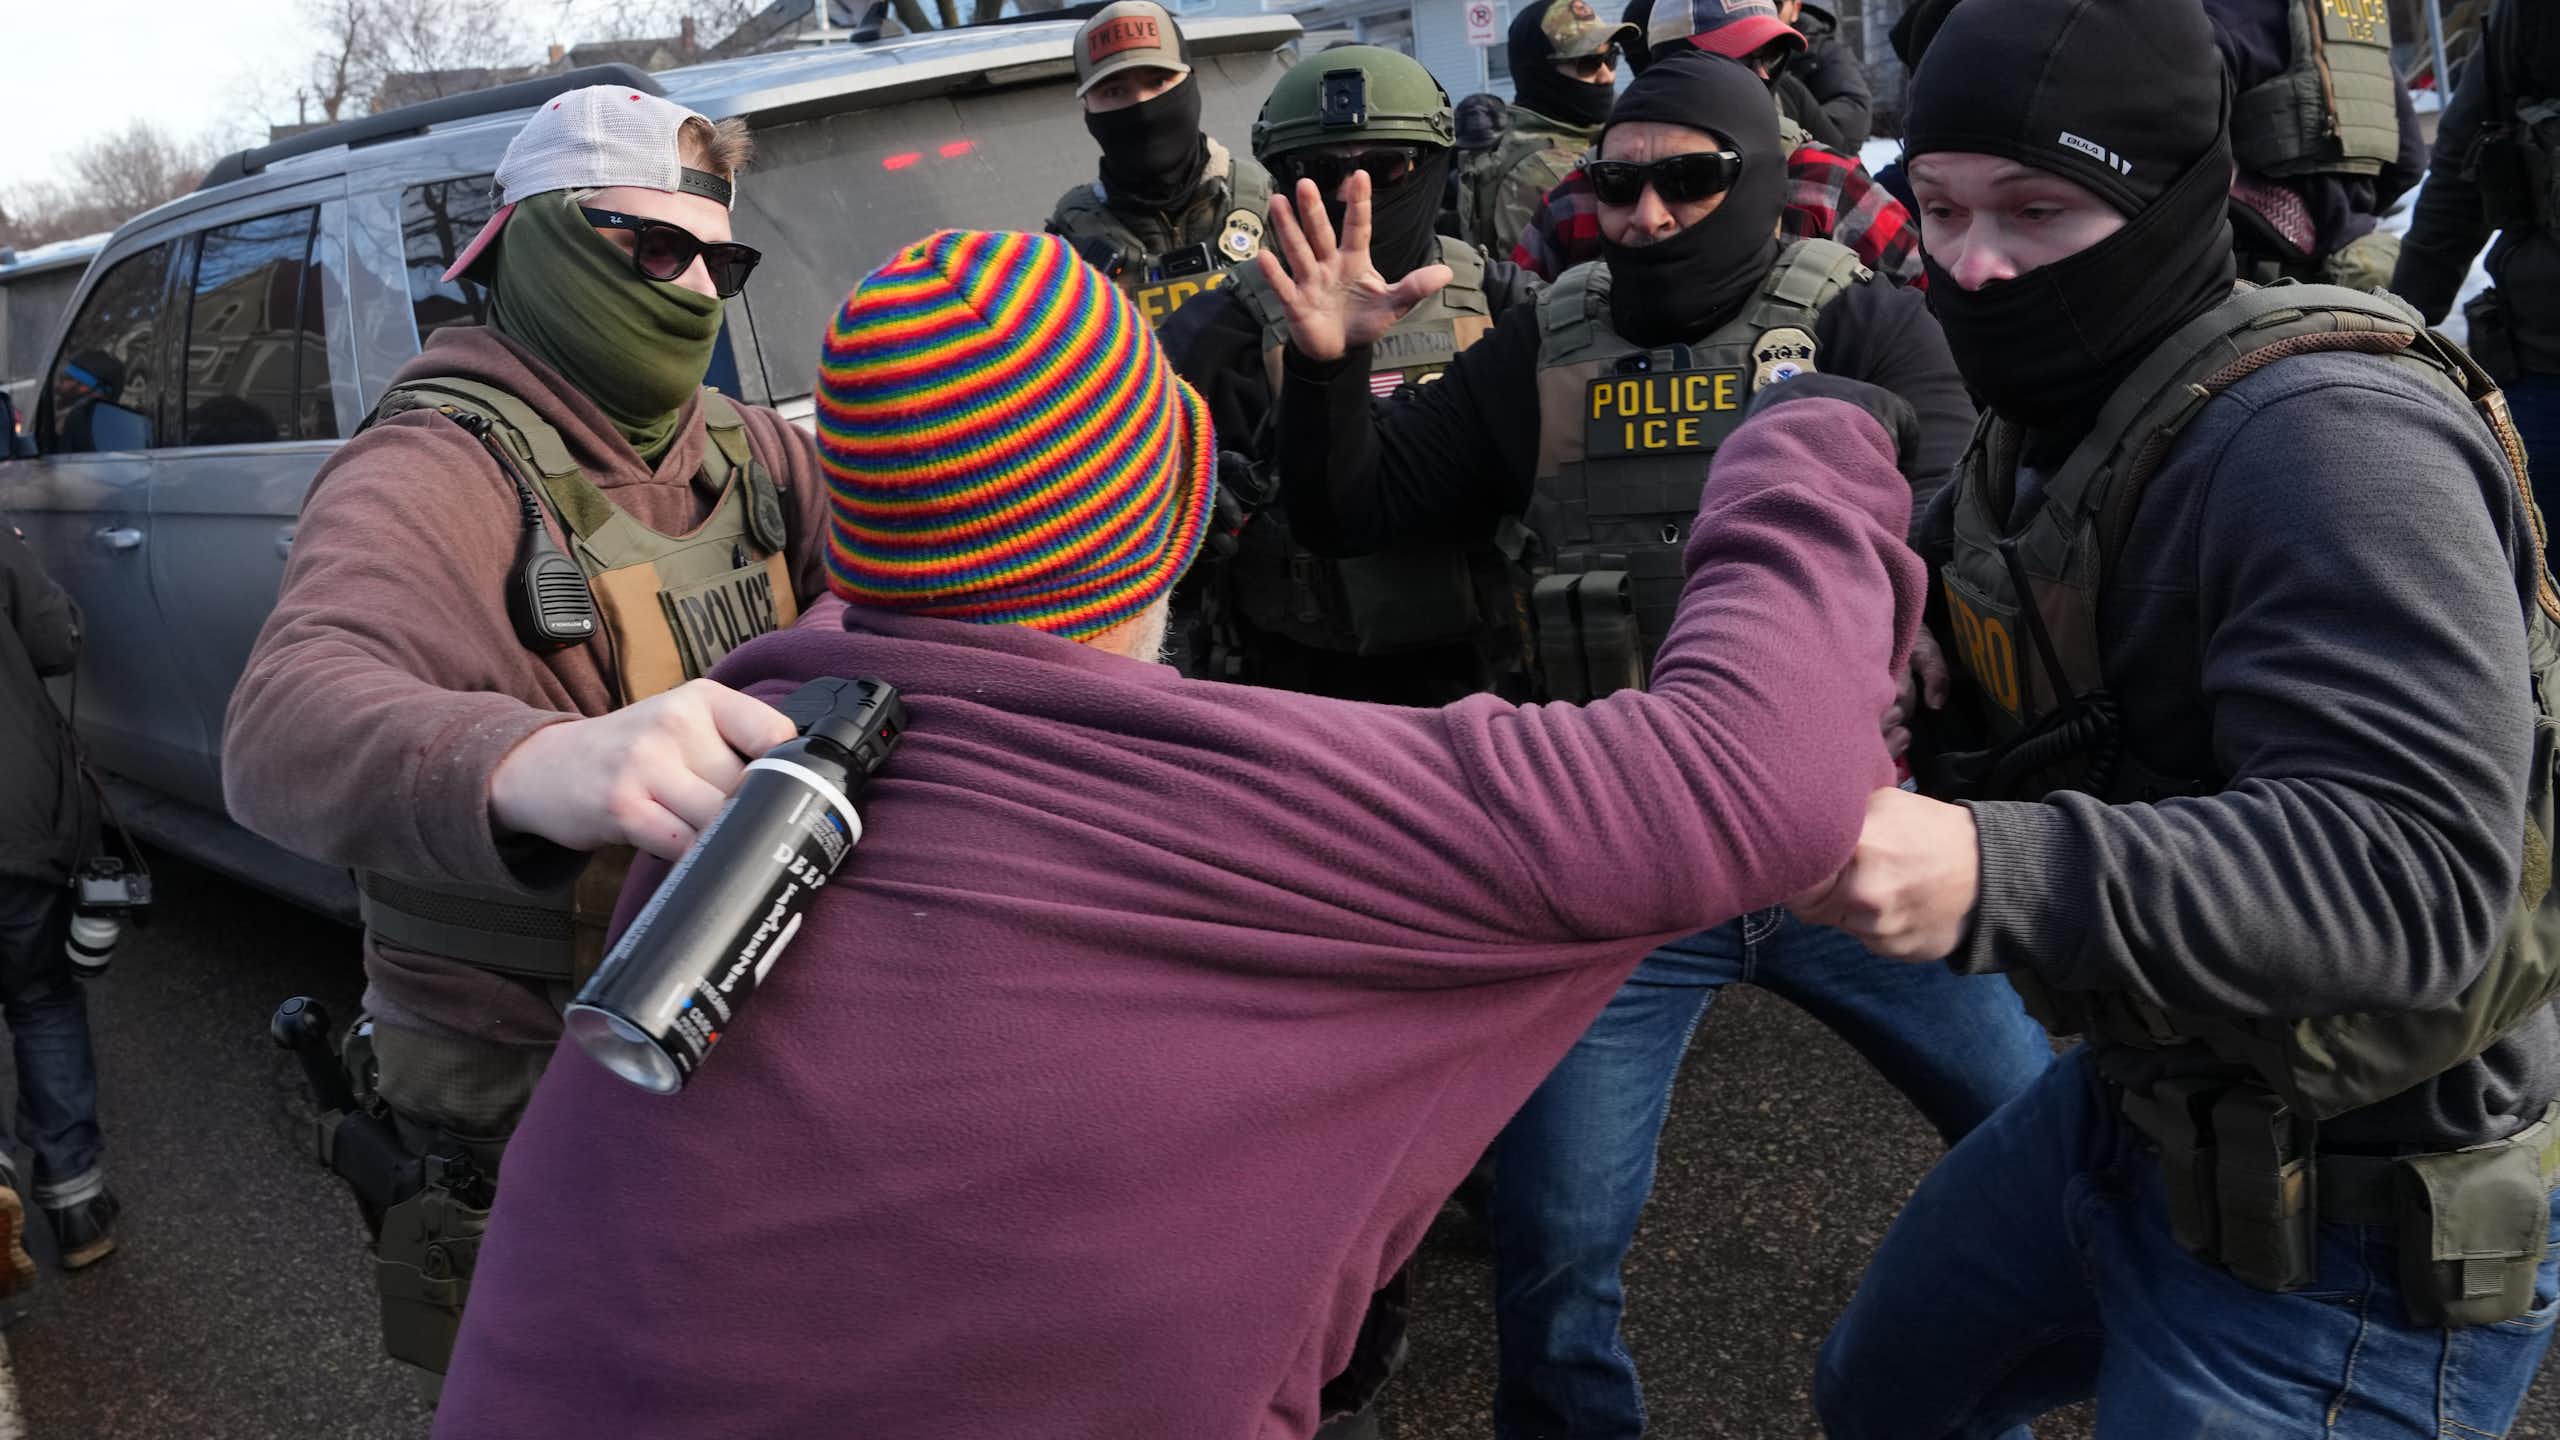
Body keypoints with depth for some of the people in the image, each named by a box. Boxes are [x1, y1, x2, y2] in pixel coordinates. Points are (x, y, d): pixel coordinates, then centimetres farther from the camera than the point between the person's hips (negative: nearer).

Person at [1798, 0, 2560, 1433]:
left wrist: (1998, 880, -49)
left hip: (2352, 1220, -9)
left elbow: (2416, 876, -37)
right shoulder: (2054, 428, 4)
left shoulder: (2322, 440, -27)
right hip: (2146, 1102, 9)